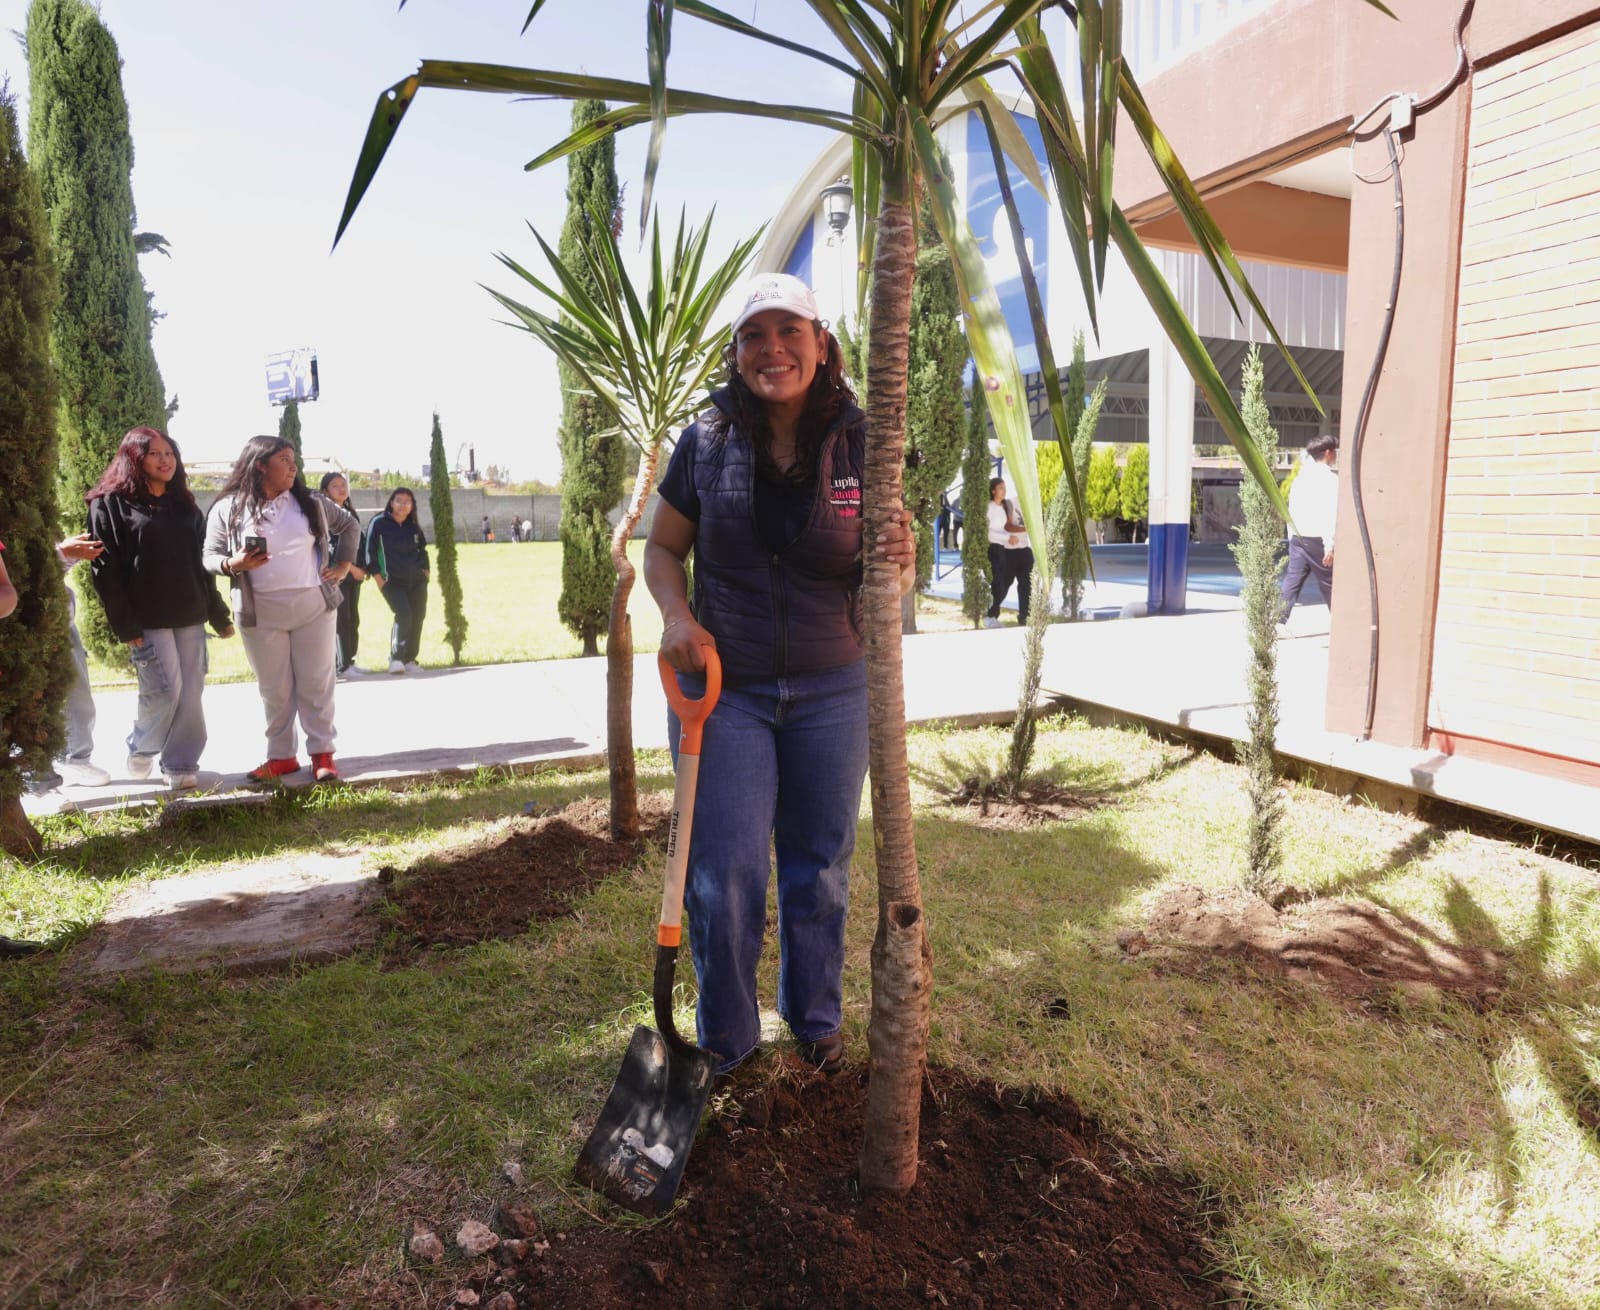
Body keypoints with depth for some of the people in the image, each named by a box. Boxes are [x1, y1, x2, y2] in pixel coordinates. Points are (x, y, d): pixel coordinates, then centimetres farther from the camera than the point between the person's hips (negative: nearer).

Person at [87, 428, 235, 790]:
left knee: (191, 693, 2)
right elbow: (105, 569, -7)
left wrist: (219, 615, 13)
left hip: (190, 616, 5)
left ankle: (181, 766, 13)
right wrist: (125, 625, -13)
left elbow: (201, 563, 17)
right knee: (164, 689, -9)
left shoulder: (184, 504, 16)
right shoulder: (112, 504, -1)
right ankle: (141, 750, 18)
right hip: (147, 619, -5)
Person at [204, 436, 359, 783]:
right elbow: (210, 556, 3)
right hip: (261, 612, -1)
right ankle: (281, 755, 18)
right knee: (274, 689, 7)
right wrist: (233, 565, -19)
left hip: (314, 605, 1)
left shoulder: (311, 502, 6)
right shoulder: (228, 509, 0)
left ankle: (322, 752, 13)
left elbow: (349, 525, 19)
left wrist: (343, 566, 8)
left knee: (316, 683, 5)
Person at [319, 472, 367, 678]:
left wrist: (363, 568, 4)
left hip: (354, 574, 8)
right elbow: (329, 545, -15)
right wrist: (351, 568, -16)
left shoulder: (352, 514, 19)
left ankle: (348, 662, 15)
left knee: (353, 620, 9)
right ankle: (342, 666, -7)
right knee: (340, 620, -8)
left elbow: (361, 542, 18)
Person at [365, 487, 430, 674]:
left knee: (417, 618, 2)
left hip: (417, 581, 5)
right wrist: (378, 578, -9)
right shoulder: (379, 523, -4)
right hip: (392, 581, -5)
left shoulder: (414, 527, 11)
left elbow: (422, 550, 23)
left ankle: (410, 660, 13)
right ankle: (396, 658, -10)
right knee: (404, 615, -20)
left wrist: (425, 571, 9)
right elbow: (370, 551, -4)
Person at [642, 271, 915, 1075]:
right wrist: (677, 616, -14)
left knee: (821, 867, 13)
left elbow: (889, 583, 0)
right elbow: (662, 547, 5)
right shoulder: (706, 445, -5)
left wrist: (900, 564, -24)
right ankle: (723, 1039, 26)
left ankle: (816, 1021, 38)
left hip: (832, 690, 1)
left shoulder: (861, 449, -4)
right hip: (724, 686, 0)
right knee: (723, 873, 1)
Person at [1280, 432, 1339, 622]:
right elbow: (1330, 514, -16)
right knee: (1330, 584, 7)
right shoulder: (1330, 479, -10)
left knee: (1292, 581, 3)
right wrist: (1330, 546, -16)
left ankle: (1278, 622, -5)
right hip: (1316, 540, -6)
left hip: (1297, 538, 6)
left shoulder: (1300, 477, 11)